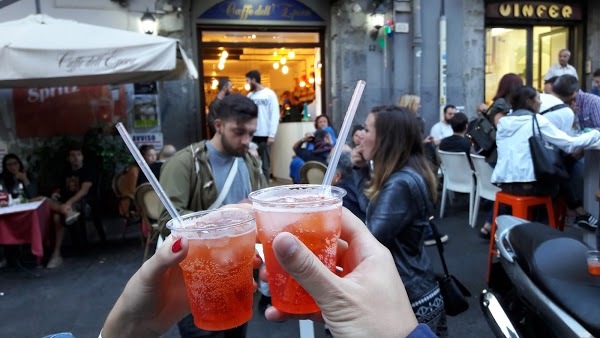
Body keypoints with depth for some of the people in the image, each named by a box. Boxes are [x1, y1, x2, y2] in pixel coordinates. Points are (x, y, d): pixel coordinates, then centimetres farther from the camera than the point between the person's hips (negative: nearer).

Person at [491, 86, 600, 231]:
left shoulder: (503, 122, 10)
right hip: (527, 184, -5)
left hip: (504, 183, 6)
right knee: (560, 177, 24)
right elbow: (569, 144, -4)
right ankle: (581, 213, 33)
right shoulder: (536, 120, -5)